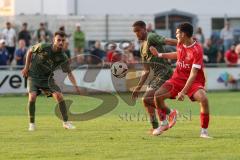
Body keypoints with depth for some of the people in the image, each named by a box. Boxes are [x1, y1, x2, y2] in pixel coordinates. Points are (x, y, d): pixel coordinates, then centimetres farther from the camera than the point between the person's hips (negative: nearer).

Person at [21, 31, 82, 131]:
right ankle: (31, 123, -4)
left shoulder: (63, 57, -12)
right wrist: (26, 67, -2)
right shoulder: (43, 47, -19)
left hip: (47, 78, 2)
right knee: (32, 97, -21)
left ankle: (65, 122, 1)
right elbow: (30, 51, -1)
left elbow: (69, 72, -6)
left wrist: (75, 85, -19)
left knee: (59, 96, -13)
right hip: (33, 76, -2)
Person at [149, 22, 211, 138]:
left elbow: (193, 74, -27)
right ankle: (164, 124, 12)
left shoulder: (197, 50, -24)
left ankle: (204, 131, -20)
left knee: (203, 99, -33)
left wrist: (183, 92, -31)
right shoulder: (180, 44, -2)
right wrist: (159, 55, 23)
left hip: (193, 81, -6)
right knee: (158, 95, -10)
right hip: (178, 78, 6)